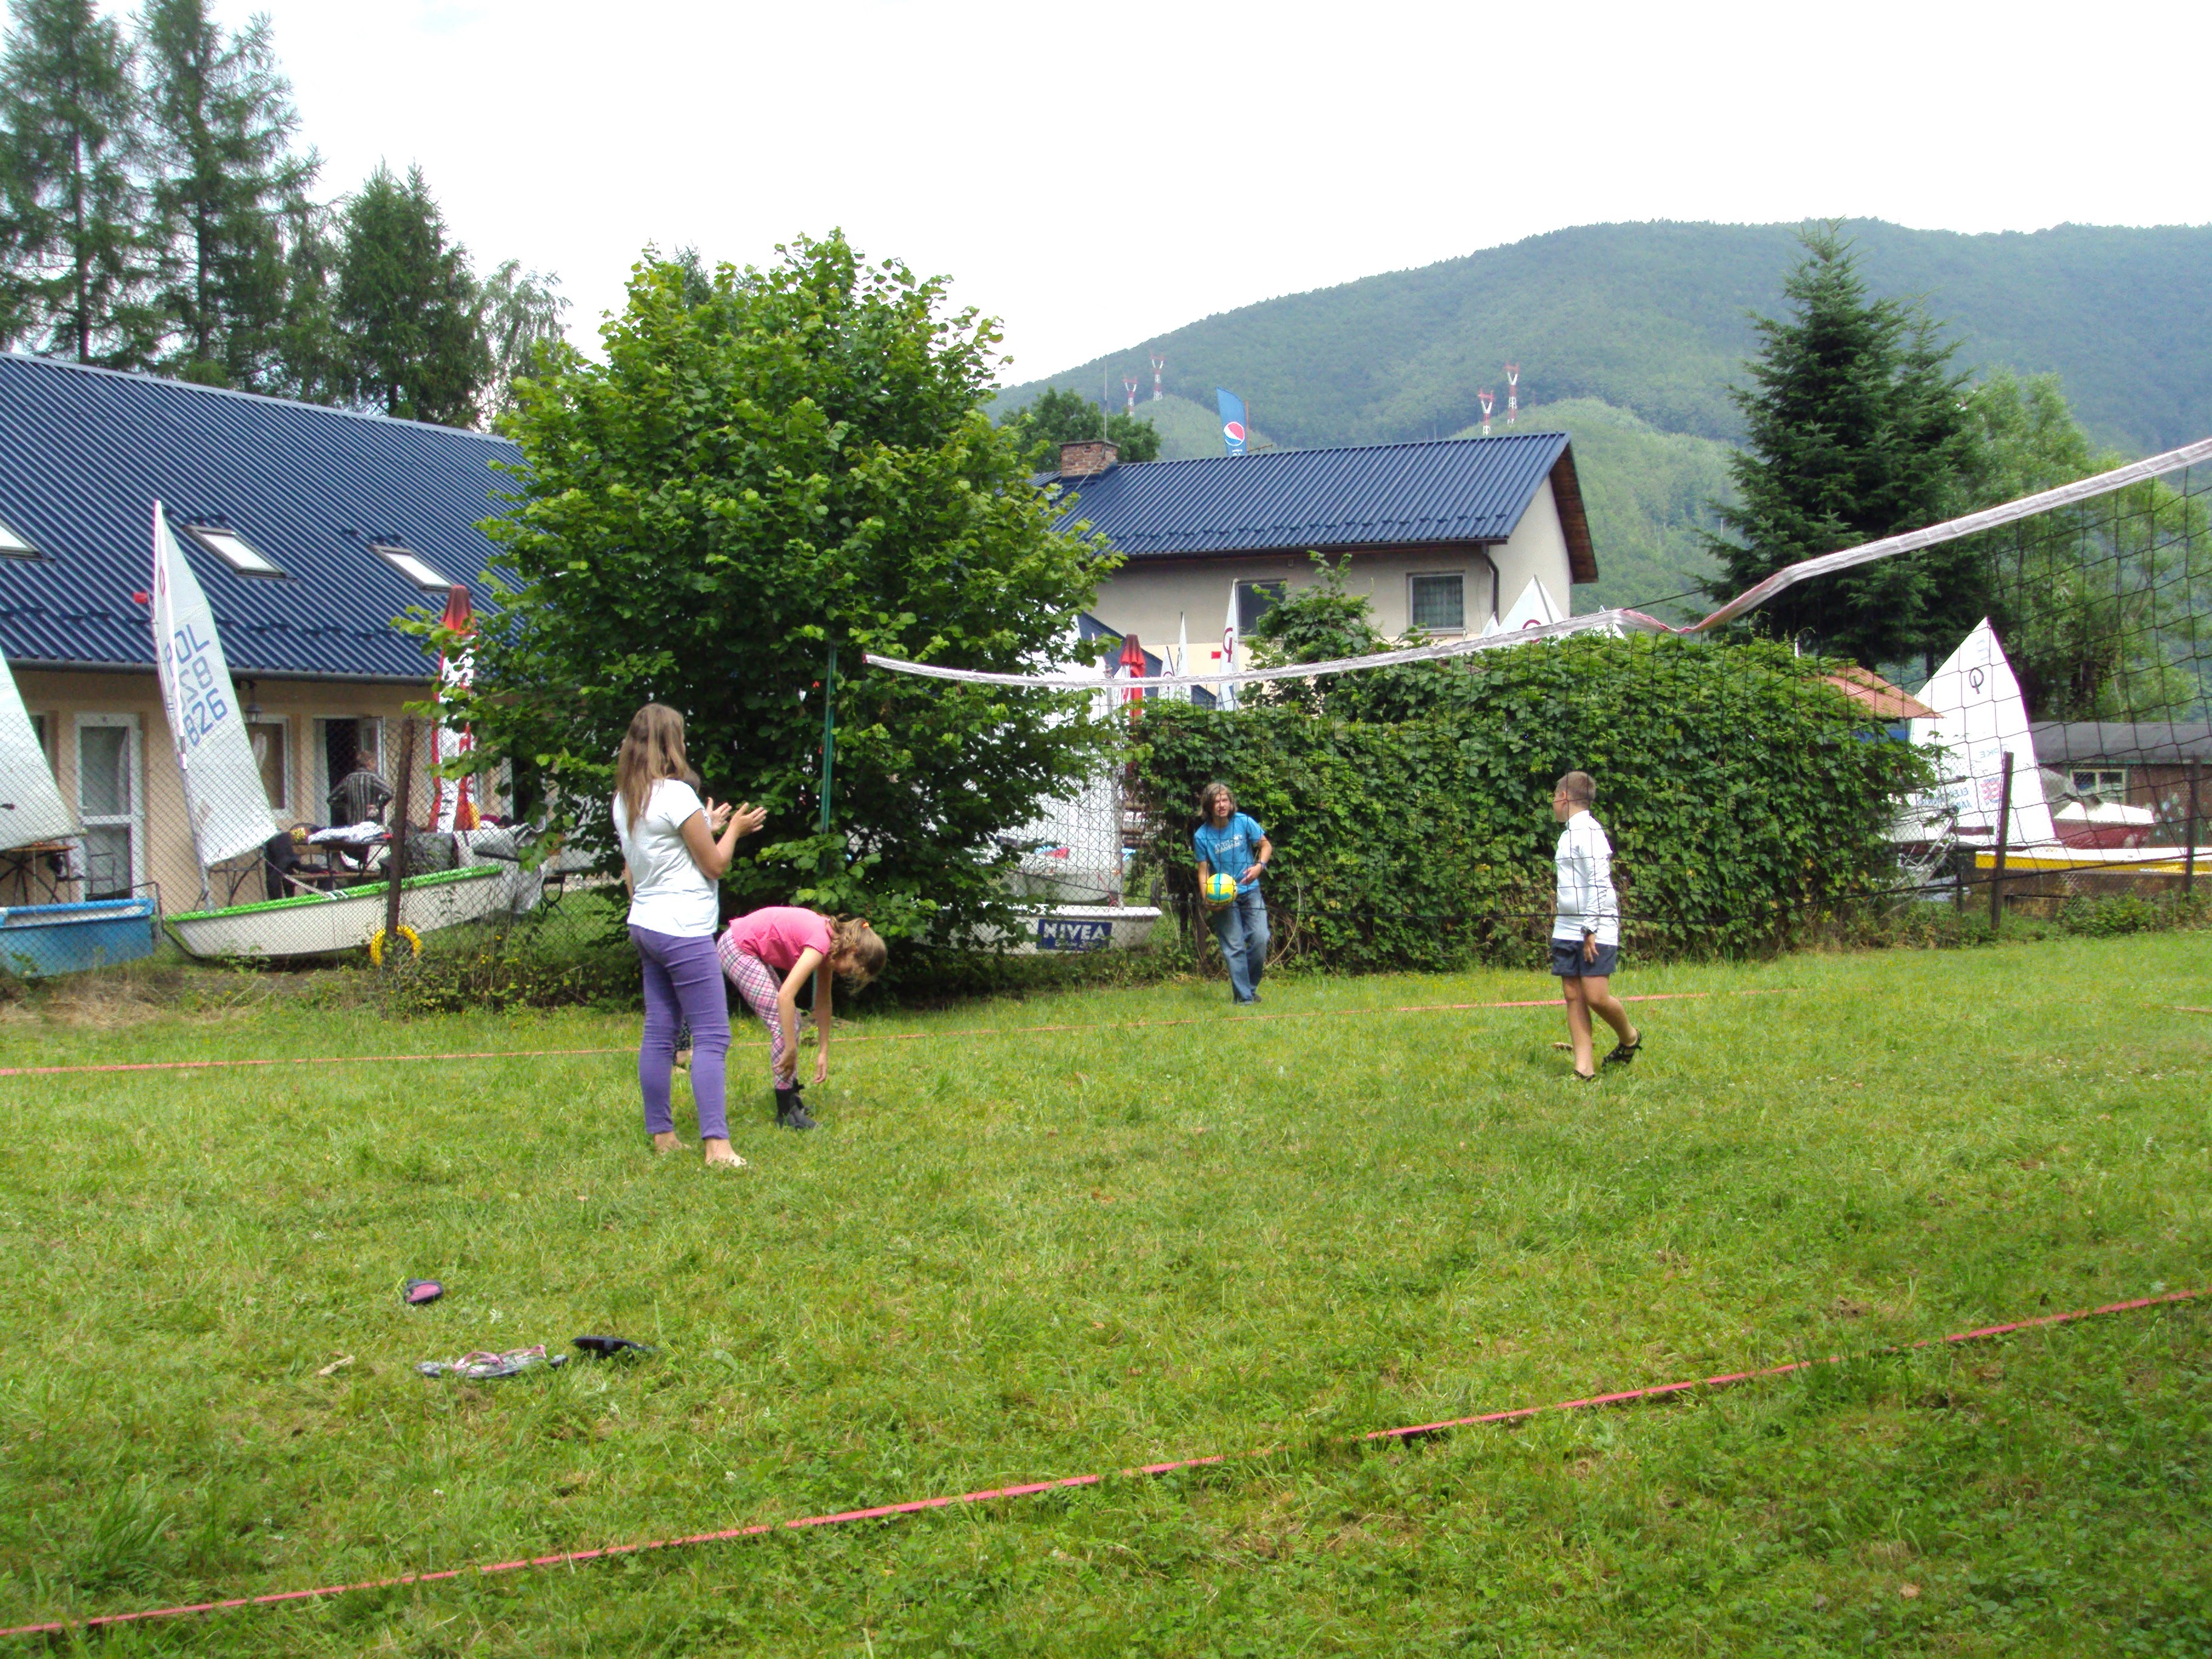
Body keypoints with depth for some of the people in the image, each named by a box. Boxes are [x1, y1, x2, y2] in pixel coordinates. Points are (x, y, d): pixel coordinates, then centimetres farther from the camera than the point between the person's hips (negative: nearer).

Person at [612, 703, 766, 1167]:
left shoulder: (625, 799, 10)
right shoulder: (676, 795, -15)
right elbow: (714, 865, -9)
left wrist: (706, 827, 22)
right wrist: (733, 830, 9)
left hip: (646, 925, 9)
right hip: (683, 930, -9)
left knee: (659, 1032, 11)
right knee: (711, 1036, -7)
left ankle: (661, 1133, 16)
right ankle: (716, 1143, -12)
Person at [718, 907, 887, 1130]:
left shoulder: (829, 942, 4)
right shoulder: (821, 943, -24)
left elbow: (823, 1002, 12)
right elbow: (785, 995, -32)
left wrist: (823, 1053, 13)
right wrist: (791, 1050, -28)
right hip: (737, 949, -10)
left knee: (789, 1019, 13)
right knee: (782, 1022, -11)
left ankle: (791, 1097, 20)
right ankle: (787, 1112, -8)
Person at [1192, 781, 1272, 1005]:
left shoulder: (1244, 822, -6)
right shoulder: (1202, 836, -8)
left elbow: (1266, 845, 5)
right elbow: (1203, 871, -4)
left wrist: (1259, 866, -15)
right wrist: (1208, 900, -18)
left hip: (1250, 891, 2)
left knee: (1260, 939, -9)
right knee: (1234, 947, -6)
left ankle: (1250, 987, 11)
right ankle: (1243, 996, 0)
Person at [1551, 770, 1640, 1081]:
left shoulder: (1588, 832, -12)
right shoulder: (1570, 833, 17)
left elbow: (1598, 883, -16)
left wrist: (1591, 929, -19)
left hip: (1595, 932, -9)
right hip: (1566, 931, 9)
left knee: (1596, 997, -11)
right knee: (1573, 997, 1)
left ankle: (1630, 1038, 17)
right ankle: (1584, 1069, -1)